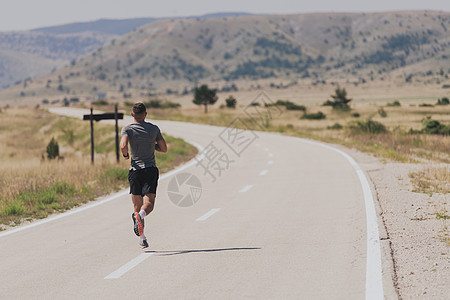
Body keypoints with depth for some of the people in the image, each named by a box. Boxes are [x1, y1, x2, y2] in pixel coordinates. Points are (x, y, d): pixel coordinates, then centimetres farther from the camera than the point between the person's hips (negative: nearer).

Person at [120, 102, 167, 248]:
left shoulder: (127, 129, -1)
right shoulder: (154, 129, 5)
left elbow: (123, 145, -19)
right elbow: (164, 149, 11)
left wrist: (125, 154, 2)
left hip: (135, 170, 0)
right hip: (151, 170, 0)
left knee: (137, 206, 8)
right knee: (149, 203, -9)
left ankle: (142, 237, 6)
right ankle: (141, 215, -42)